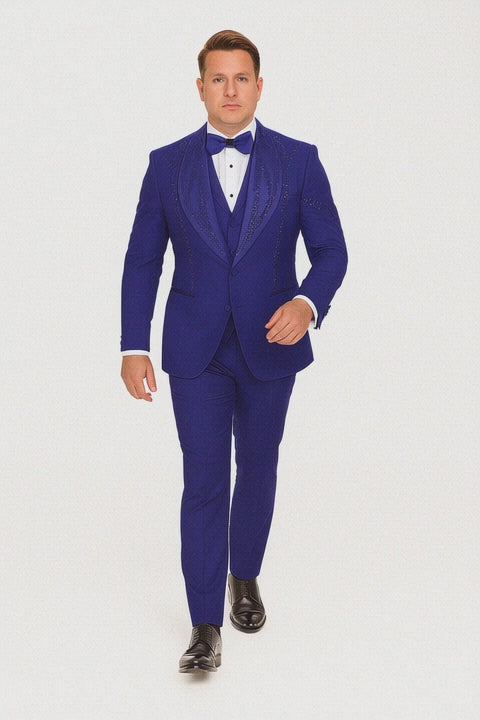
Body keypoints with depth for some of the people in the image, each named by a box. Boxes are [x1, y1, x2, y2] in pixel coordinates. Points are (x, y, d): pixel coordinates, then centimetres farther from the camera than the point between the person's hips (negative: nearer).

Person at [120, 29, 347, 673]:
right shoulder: (167, 165, 0)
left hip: (269, 345, 1)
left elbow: (330, 249, -2)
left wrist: (307, 302, -22)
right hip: (195, 352, -1)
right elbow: (142, 260, 3)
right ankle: (206, 625, 3)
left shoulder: (298, 160, -2)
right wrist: (134, 347, -3)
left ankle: (244, 577, 39)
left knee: (257, 469, 16)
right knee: (204, 482, -3)